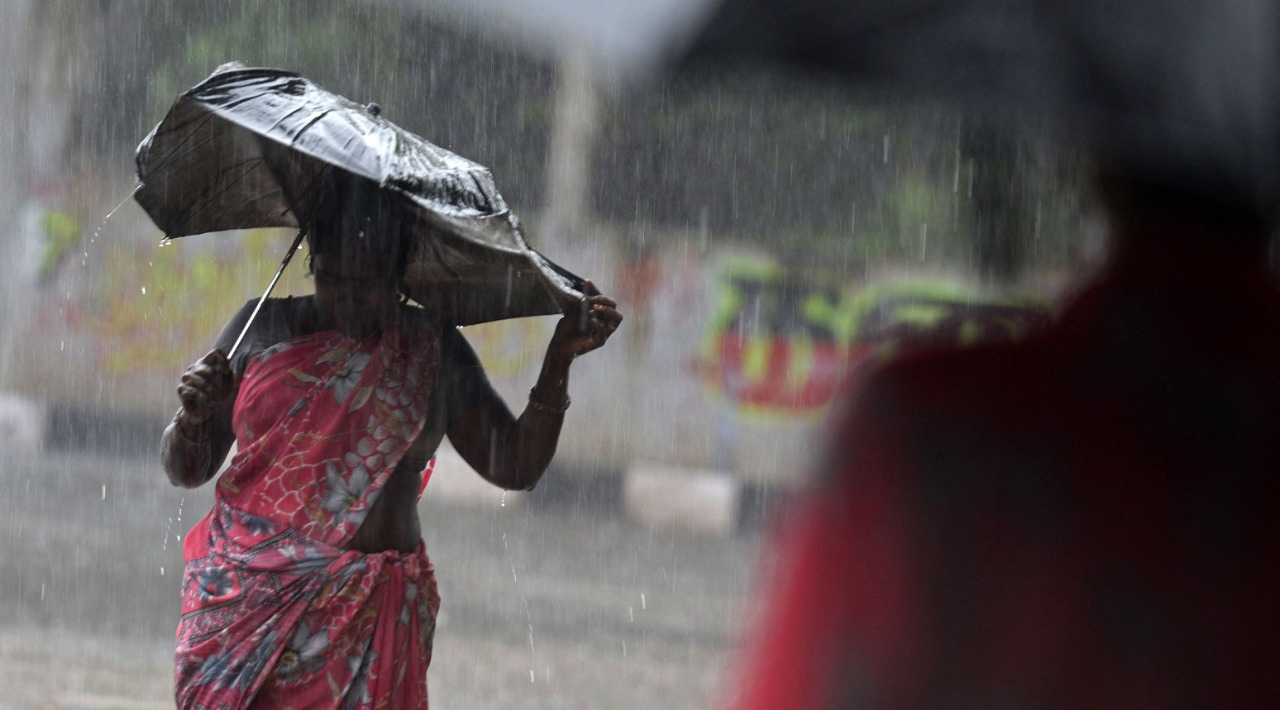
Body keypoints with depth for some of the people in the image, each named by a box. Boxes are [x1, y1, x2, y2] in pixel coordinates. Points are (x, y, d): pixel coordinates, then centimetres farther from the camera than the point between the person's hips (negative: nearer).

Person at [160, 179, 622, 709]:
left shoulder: (430, 351, 9)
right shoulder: (264, 328, 9)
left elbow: (516, 466, 5)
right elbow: (187, 470, 11)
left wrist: (559, 359, -3)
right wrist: (193, 417, -11)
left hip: (366, 612, -1)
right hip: (242, 595, 1)